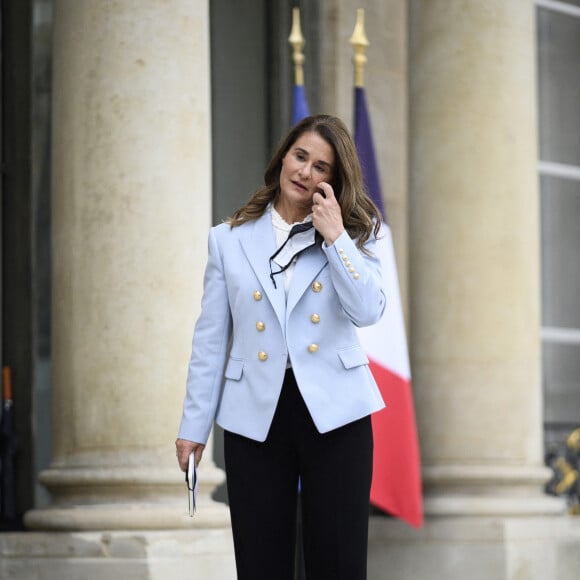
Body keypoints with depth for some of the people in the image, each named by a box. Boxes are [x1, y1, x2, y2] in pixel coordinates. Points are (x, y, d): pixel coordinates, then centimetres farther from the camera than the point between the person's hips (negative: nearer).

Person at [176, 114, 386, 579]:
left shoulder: (351, 234, 6)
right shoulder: (230, 239, 7)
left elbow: (369, 311, -10)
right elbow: (211, 337, 8)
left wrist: (334, 235, -12)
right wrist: (194, 424, 5)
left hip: (333, 412, -1)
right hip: (256, 417, 1)